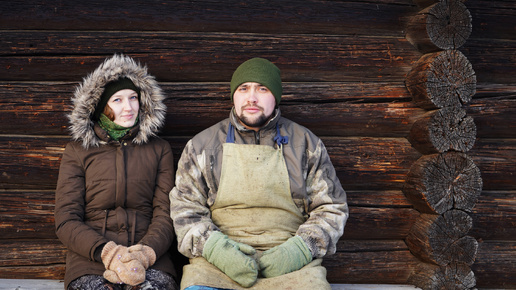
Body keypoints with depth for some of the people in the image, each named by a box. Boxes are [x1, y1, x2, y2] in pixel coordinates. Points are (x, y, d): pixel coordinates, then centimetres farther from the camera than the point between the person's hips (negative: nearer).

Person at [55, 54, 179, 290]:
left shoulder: (159, 150, 15)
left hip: (149, 259, 0)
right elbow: (65, 221, 4)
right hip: (90, 259, 0)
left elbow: (165, 214, 6)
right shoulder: (77, 151, 11)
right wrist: (107, 252, -14)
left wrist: (144, 254, -14)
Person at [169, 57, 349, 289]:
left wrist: (300, 248, -5)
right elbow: (184, 208, 9)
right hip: (217, 260, 0)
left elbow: (332, 208, 13)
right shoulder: (202, 145, 12)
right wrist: (214, 246, -11)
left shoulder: (306, 144, 12)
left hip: (291, 261, 1)